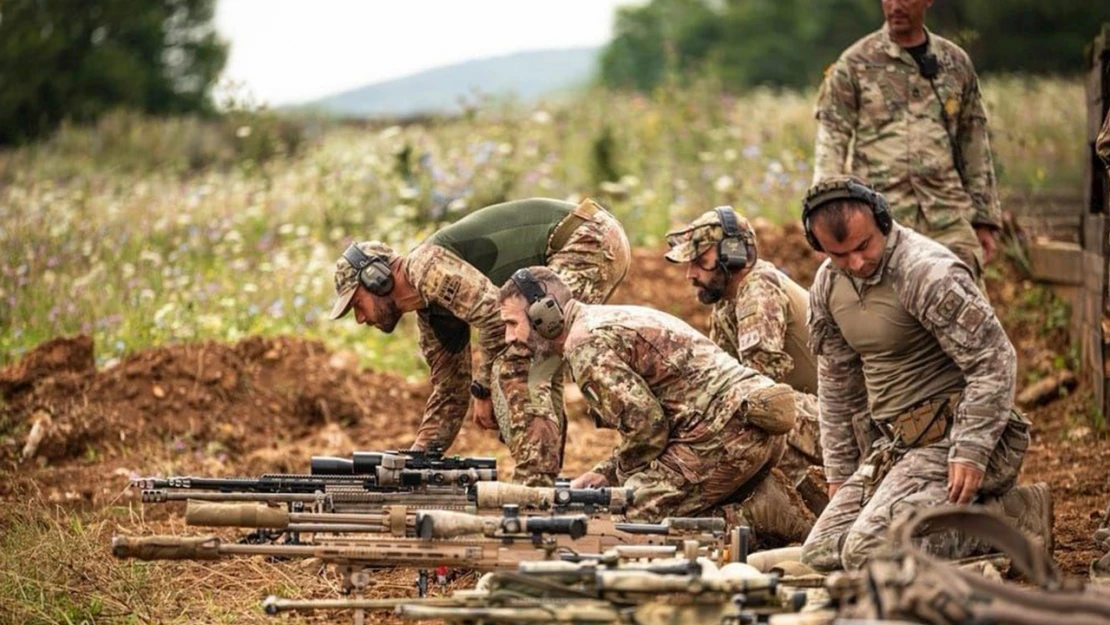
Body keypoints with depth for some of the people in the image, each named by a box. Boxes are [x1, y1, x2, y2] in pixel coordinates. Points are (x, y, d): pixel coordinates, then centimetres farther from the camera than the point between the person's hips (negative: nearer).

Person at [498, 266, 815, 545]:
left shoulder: (586, 345, -8)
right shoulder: (616, 320, 25)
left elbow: (645, 423, -14)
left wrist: (626, 476, 4)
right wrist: (603, 473, 17)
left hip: (725, 429, -10)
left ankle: (759, 517, -11)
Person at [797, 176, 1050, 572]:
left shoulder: (929, 273, -19)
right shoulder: (828, 285, 7)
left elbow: (994, 363, -20)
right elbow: (837, 383, 19)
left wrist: (970, 452, -25)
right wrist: (839, 472, 18)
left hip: (953, 437, -9)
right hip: (897, 444, 9)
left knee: (867, 552, -24)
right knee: (821, 552, 2)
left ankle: (1011, 516, -9)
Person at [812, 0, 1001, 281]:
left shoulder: (956, 63, 12)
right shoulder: (855, 63, 3)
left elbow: (974, 144, 16)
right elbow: (831, 143, -1)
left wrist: (984, 219, 13)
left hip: (948, 217, 2)